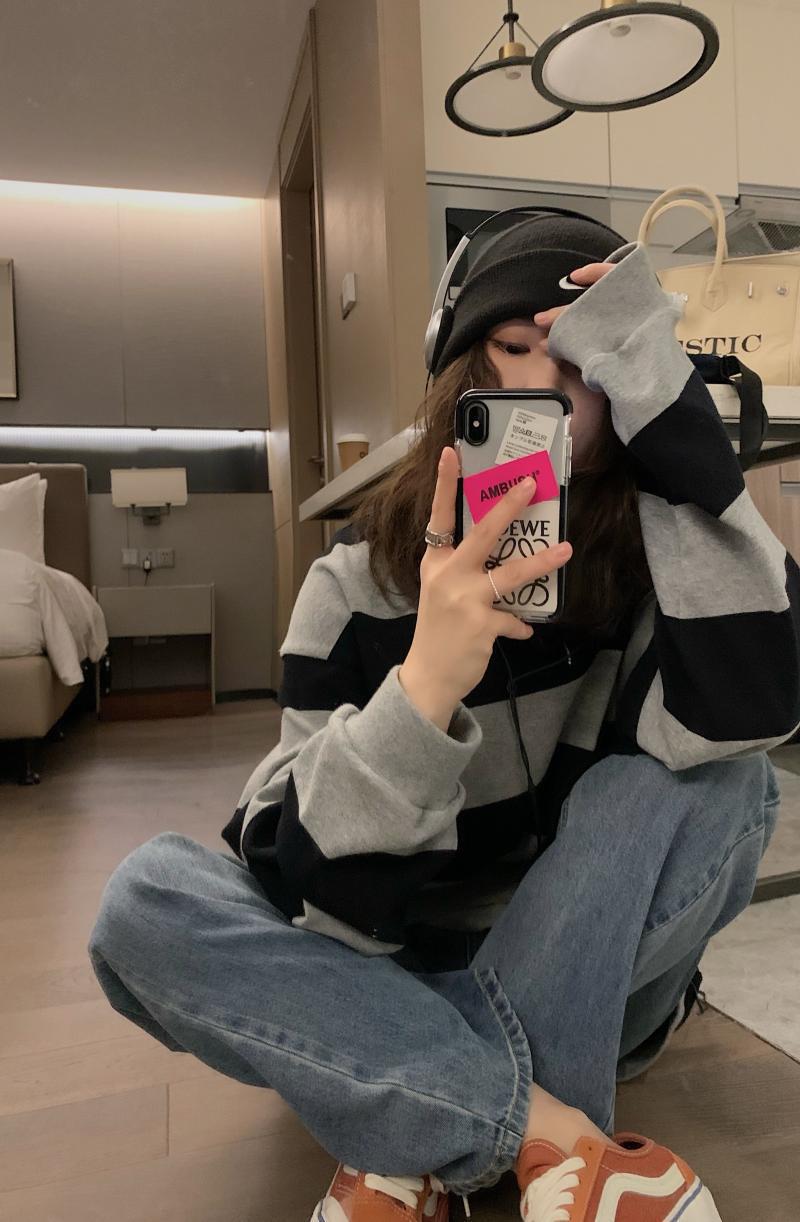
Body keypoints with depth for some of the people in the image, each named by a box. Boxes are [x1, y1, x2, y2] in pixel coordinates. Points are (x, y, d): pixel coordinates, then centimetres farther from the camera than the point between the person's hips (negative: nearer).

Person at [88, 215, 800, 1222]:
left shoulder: (648, 559, -10)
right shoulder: (360, 580, -14)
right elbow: (305, 877, -20)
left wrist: (666, 399, -31)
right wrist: (424, 687, -38)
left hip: (589, 982, 1)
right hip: (396, 986, 0)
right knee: (146, 898, -23)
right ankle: (559, 1139, -23)